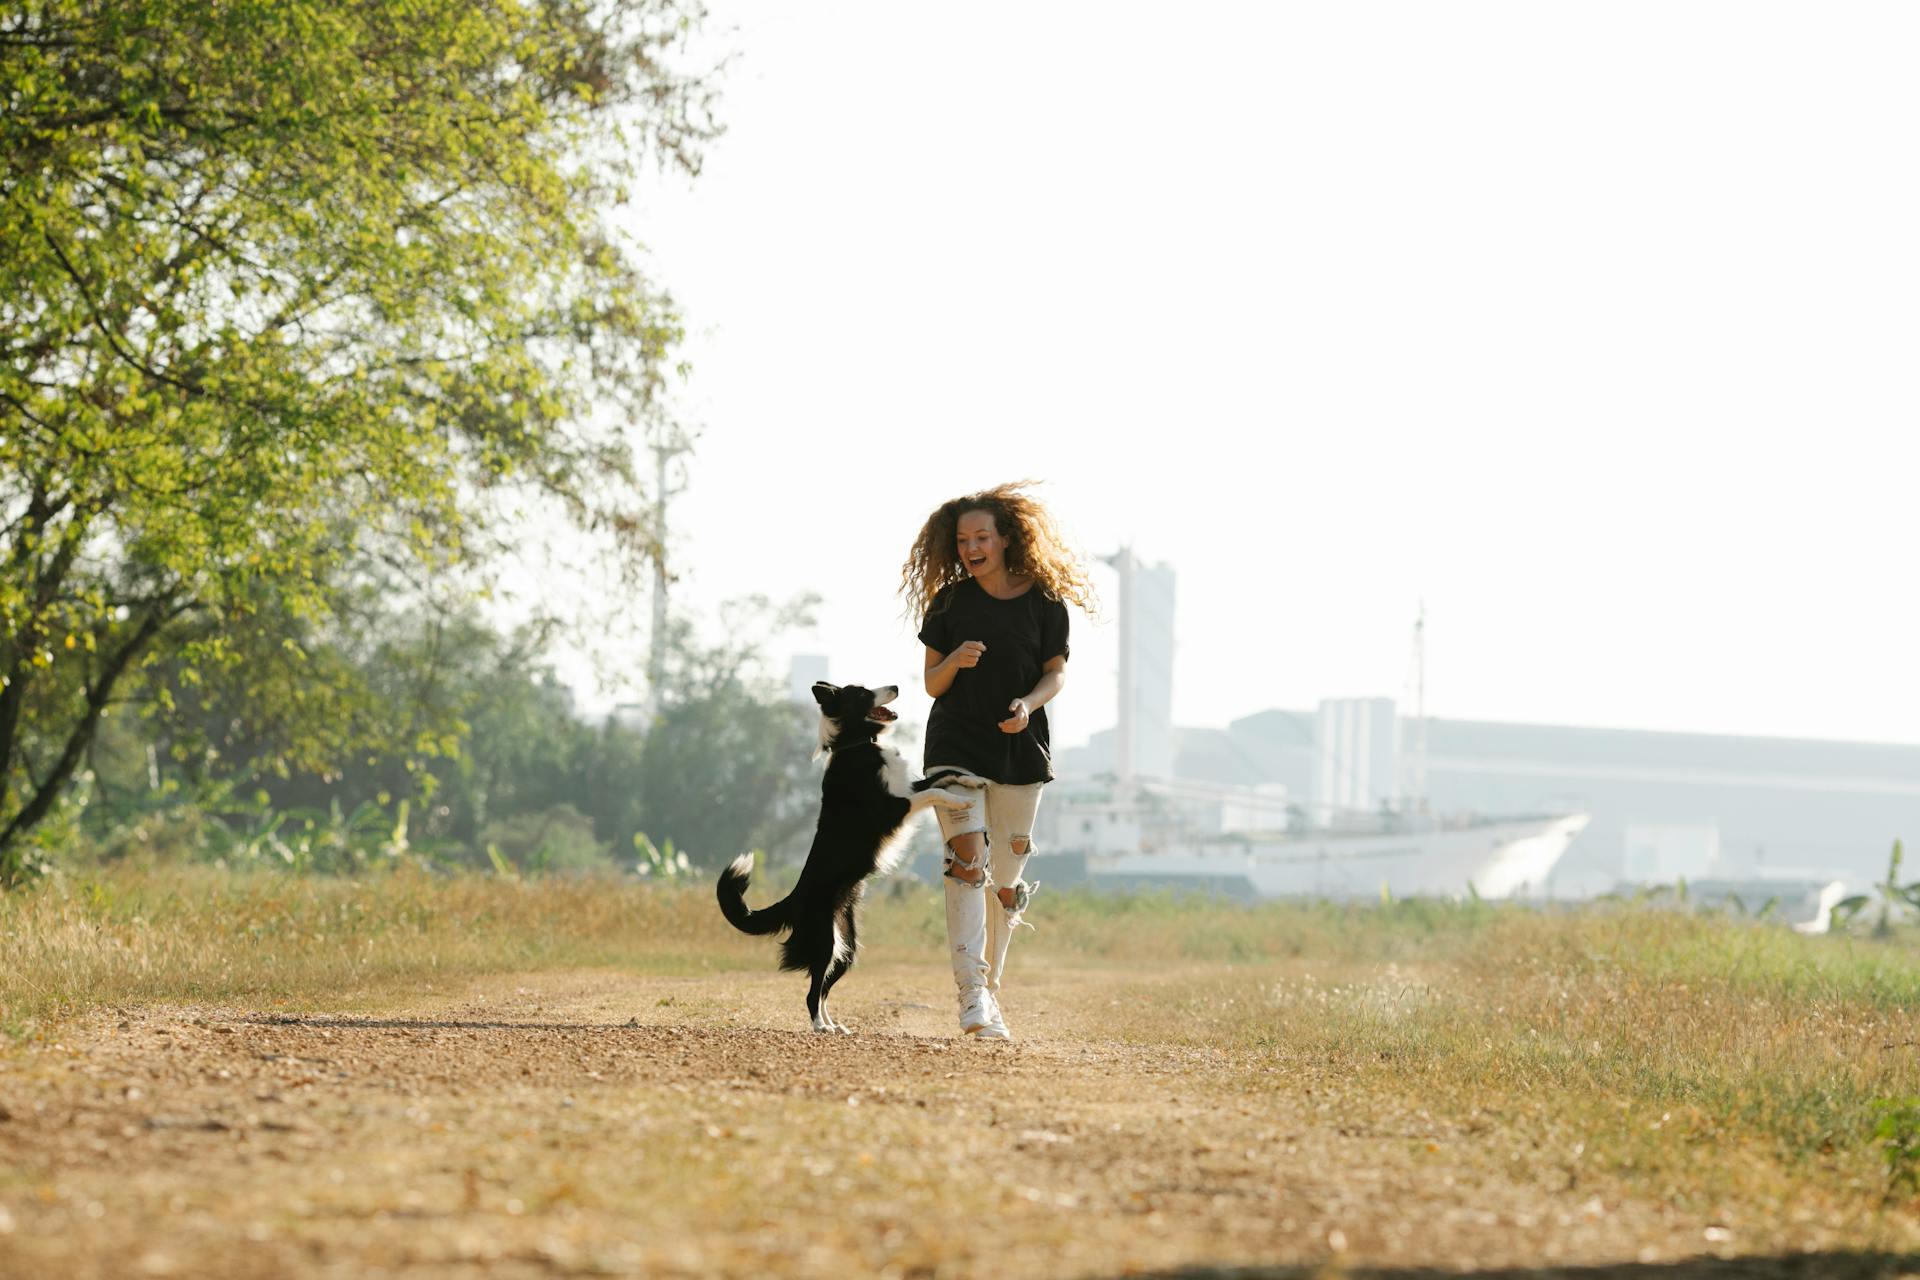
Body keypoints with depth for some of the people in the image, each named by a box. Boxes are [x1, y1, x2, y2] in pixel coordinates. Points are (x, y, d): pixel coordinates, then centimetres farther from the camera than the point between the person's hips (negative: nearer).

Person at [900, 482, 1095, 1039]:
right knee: (966, 858, -17)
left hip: (1021, 748, 1)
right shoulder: (950, 602, 1)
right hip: (956, 747, -1)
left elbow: (1057, 672, 5)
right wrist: (955, 661, -17)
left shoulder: (1044, 600, 0)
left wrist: (1030, 703, -16)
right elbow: (932, 683, 5)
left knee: (1006, 876, 6)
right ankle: (972, 999, -24)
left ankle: (990, 980, 28)